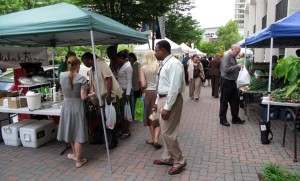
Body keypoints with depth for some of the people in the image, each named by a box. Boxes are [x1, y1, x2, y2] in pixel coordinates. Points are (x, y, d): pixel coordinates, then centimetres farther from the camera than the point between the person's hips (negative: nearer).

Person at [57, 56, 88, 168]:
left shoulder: (62, 76, -2)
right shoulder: (81, 78, -15)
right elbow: (83, 97, -17)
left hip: (66, 105, 5)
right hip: (77, 106, -4)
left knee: (71, 131, 22)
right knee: (78, 134, 6)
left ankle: (75, 154, 40)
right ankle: (78, 160, 17)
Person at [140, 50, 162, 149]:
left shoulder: (143, 68, -4)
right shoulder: (159, 66, -2)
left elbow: (143, 85, -8)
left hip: (149, 93, 0)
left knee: (150, 116, 14)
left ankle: (153, 139, 22)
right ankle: (155, 140, -1)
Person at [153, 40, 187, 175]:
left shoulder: (174, 64, -19)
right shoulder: (165, 64, 12)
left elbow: (174, 88, -24)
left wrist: (167, 107, -24)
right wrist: (157, 102, 18)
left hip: (171, 100, -10)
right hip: (163, 99, 10)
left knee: (168, 132, -4)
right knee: (164, 131, 18)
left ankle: (179, 161, 14)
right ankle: (167, 158, 33)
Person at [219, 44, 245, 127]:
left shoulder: (233, 56, 13)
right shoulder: (226, 56, -15)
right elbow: (226, 69, -25)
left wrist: (239, 67, 6)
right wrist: (237, 66, -22)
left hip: (232, 81, 9)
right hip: (226, 82, -9)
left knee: (235, 100, 13)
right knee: (224, 101, 2)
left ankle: (235, 118, 24)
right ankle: (222, 119, 14)